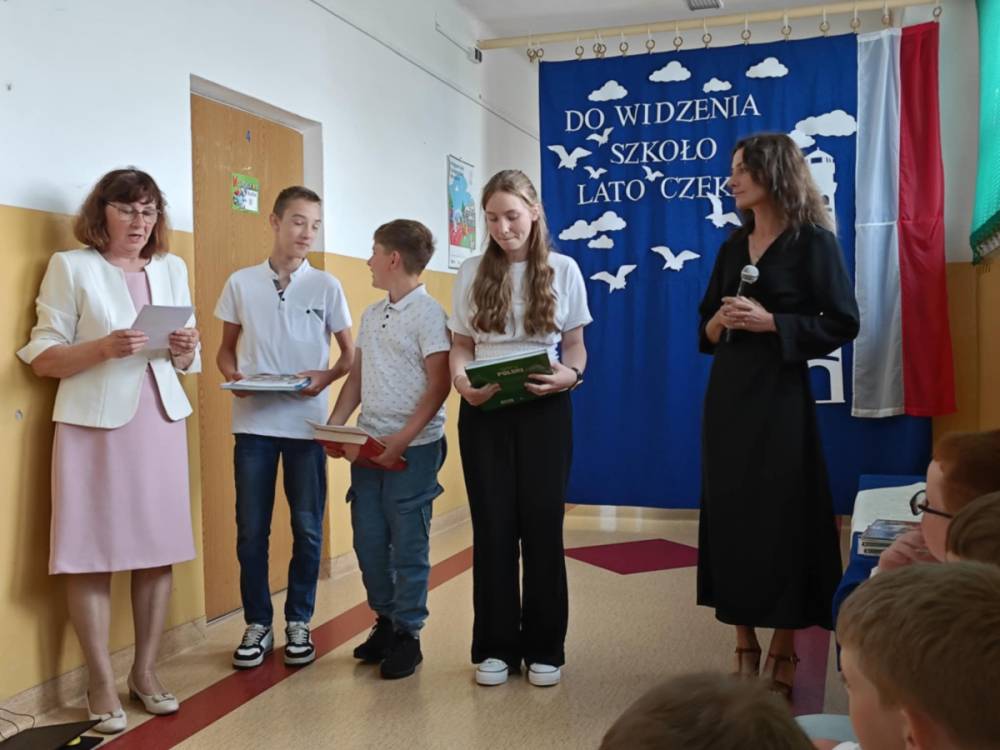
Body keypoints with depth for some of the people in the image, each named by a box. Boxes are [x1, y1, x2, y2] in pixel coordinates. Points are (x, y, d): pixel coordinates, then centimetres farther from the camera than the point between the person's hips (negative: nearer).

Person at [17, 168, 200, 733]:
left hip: (160, 420, 4)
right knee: (92, 552, -2)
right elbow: (42, 358, -4)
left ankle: (147, 669, 17)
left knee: (159, 548, 4)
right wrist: (104, 348, -20)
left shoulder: (173, 268, 13)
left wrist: (184, 348, -6)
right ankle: (102, 683, 9)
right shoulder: (71, 267, 0)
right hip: (94, 424, -4)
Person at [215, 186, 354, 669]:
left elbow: (350, 354, 7)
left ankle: (298, 621, 21)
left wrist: (326, 376, -13)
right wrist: (232, 377, -9)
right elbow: (226, 349, 12)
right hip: (253, 422, 1)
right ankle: (257, 624, 19)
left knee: (307, 527, 6)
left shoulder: (326, 287, 2)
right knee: (251, 528, 5)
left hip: (306, 423, 0)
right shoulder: (241, 283, 4)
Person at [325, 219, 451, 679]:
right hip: (369, 445, 7)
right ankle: (385, 620, 29)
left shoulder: (427, 313, -9)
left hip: (412, 448, -7)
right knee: (368, 539, 12)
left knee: (408, 544, 2)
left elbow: (439, 385, -14)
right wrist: (335, 425, 3)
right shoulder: (371, 315, 13)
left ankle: (407, 634, 15)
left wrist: (402, 440, -20)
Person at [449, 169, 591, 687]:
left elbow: (575, 345, 5)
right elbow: (461, 346, 6)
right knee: (493, 527, 4)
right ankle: (496, 647, 16)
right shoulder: (472, 272, 5)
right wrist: (461, 381, -15)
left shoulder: (563, 270, 2)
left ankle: (544, 649, 15)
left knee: (542, 525, 3)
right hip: (485, 411, 1)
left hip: (544, 410, -1)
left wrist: (569, 375, -17)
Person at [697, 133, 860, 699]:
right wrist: (719, 322, -6)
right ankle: (745, 647, 17)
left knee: (781, 517, -1)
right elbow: (707, 323, 16)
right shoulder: (733, 247, 13)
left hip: (780, 395, -6)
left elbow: (843, 325, -11)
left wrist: (769, 322, -17)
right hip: (728, 392, 6)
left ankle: (783, 655, 12)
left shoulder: (813, 242, -5)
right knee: (730, 514, 6)